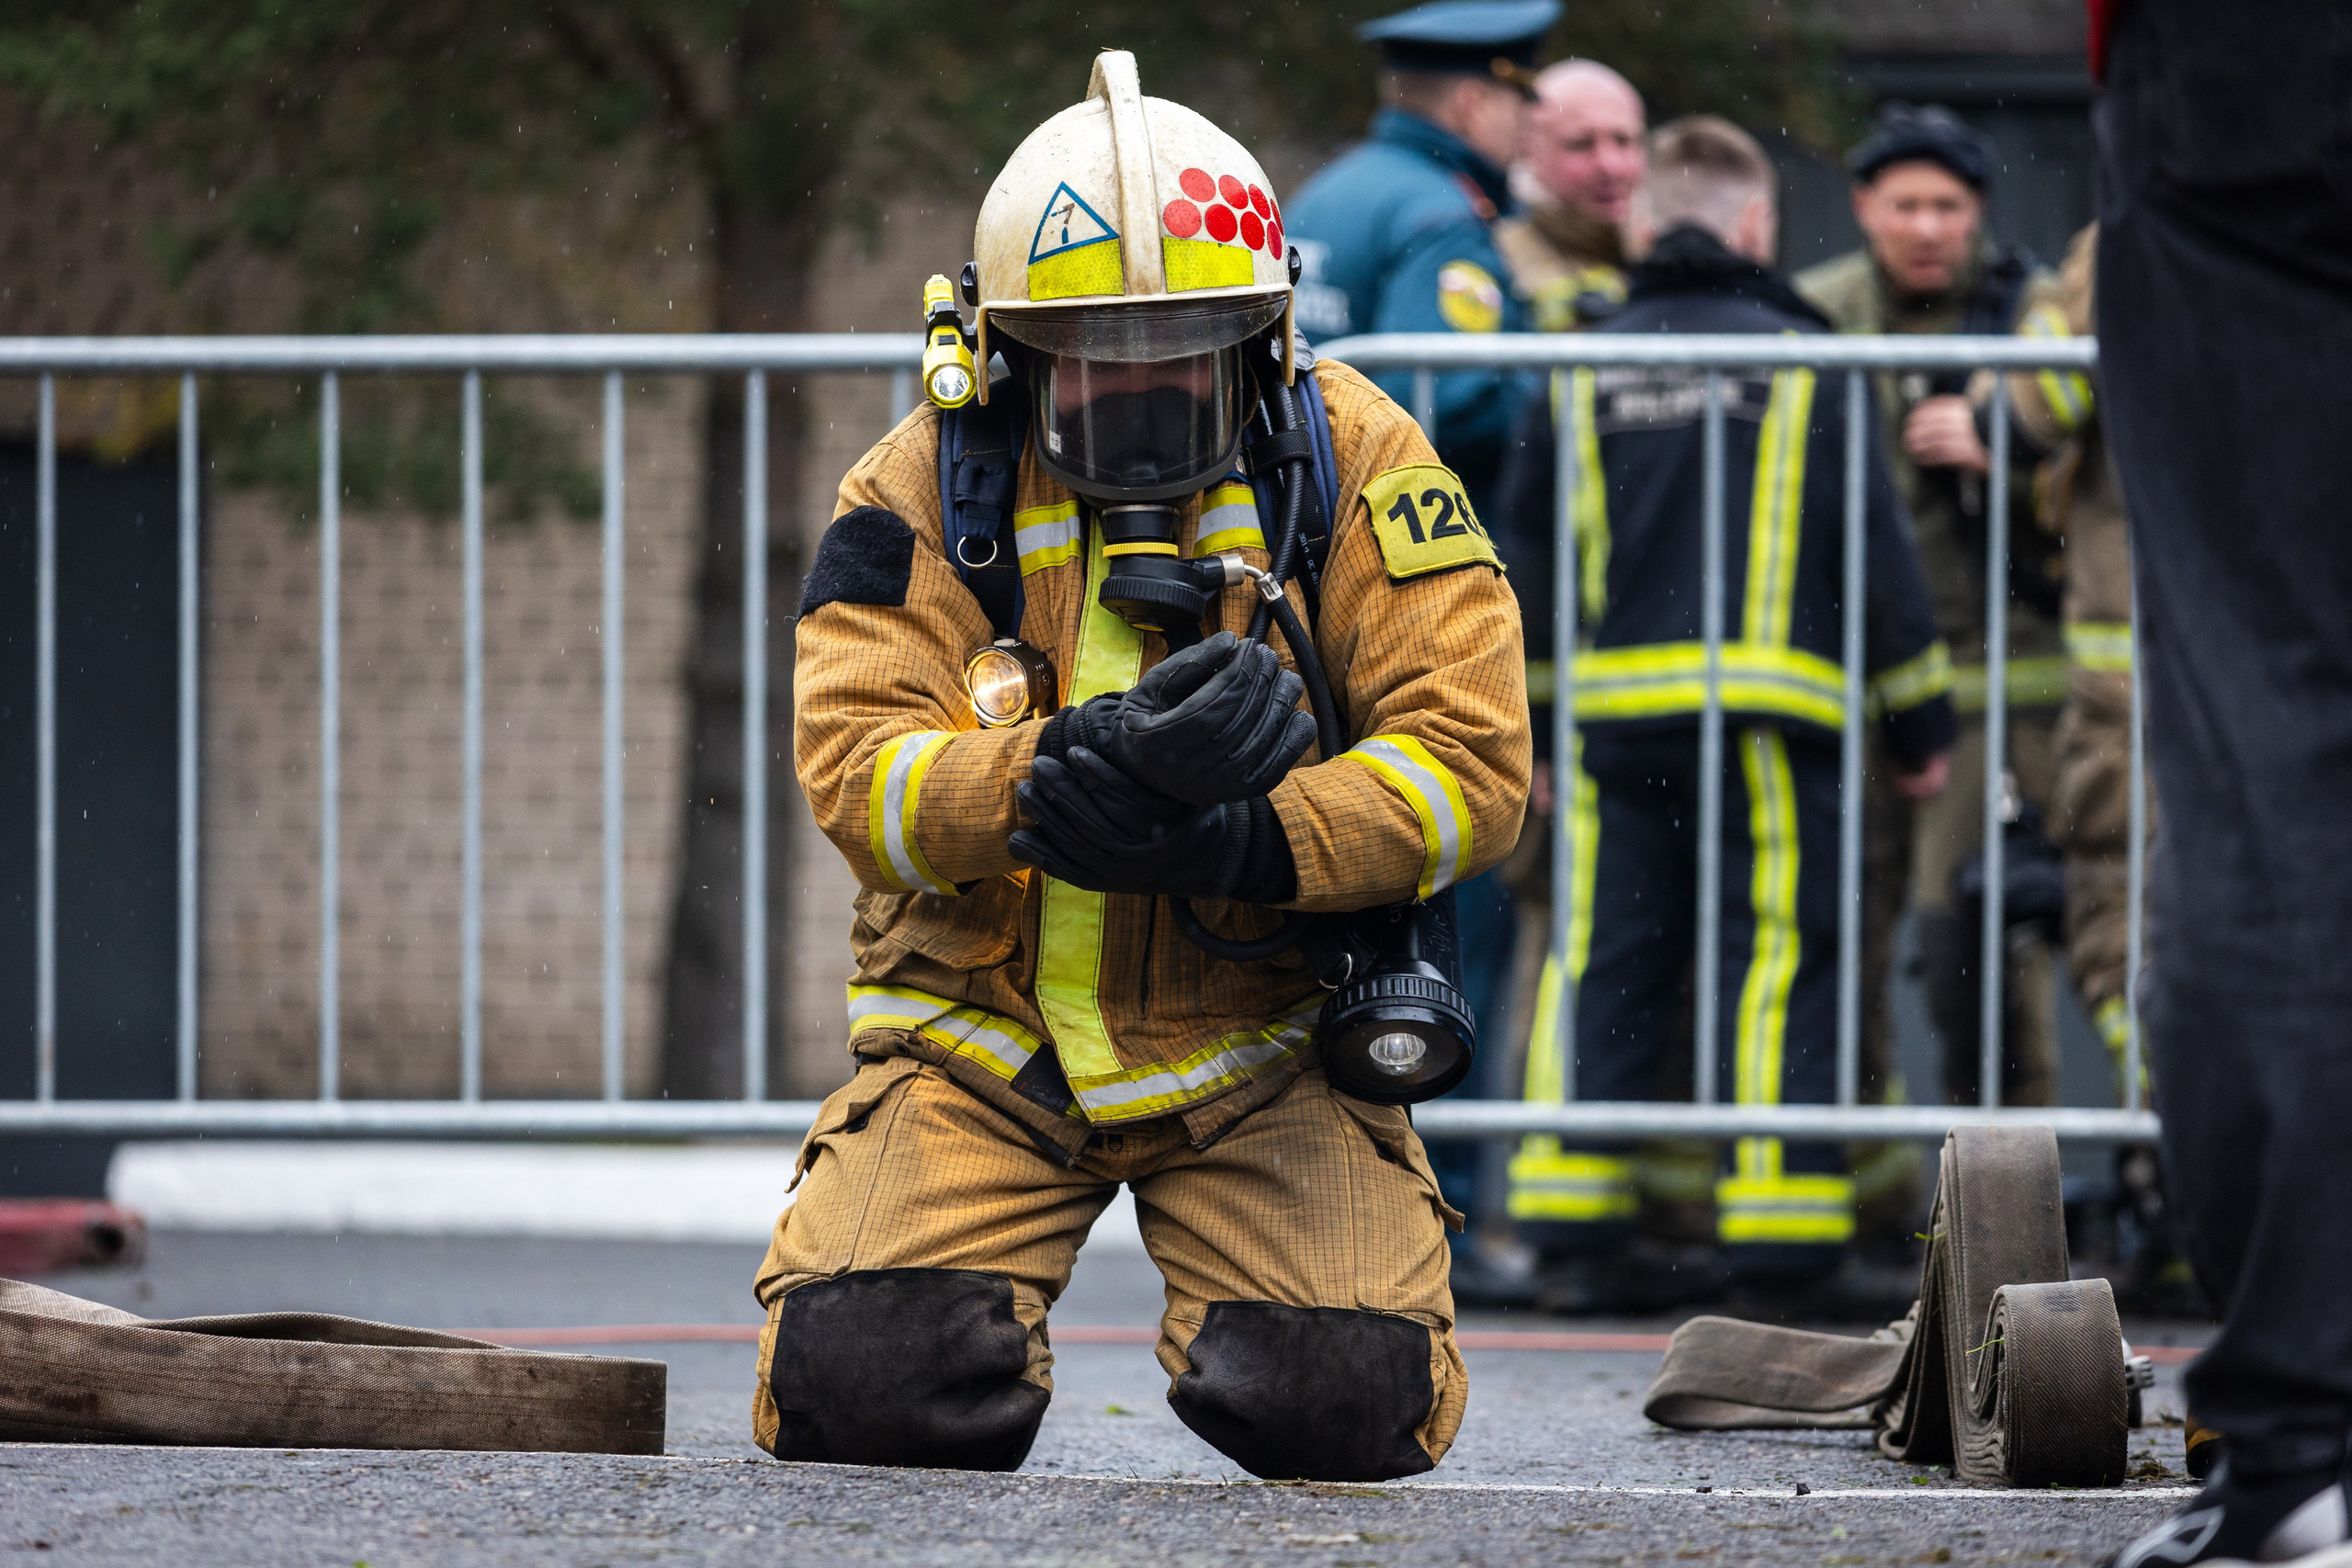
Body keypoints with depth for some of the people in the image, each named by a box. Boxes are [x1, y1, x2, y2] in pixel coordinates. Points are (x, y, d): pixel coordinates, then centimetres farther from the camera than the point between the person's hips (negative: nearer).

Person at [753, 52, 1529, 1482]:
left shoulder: (1349, 463, -6)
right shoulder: (926, 490, -5)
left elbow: (1472, 763, -12)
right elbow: (857, 769, -15)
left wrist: (1237, 841, -31)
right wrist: (1086, 768, -35)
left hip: (1258, 1044, 0)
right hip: (984, 1037, 0)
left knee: (1335, 1409, -19)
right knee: (865, 1385, -20)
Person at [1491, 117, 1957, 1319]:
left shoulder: (1584, 371, 10)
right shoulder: (1802, 362, 1)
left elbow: (1522, 546, 13)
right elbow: (1876, 549, 1)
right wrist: (1921, 720, 9)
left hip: (1617, 706, 3)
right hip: (1768, 709, -3)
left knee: (1609, 962, 7)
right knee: (1780, 959, -2)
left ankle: (1573, 1227, 4)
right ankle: (1783, 1248, -5)